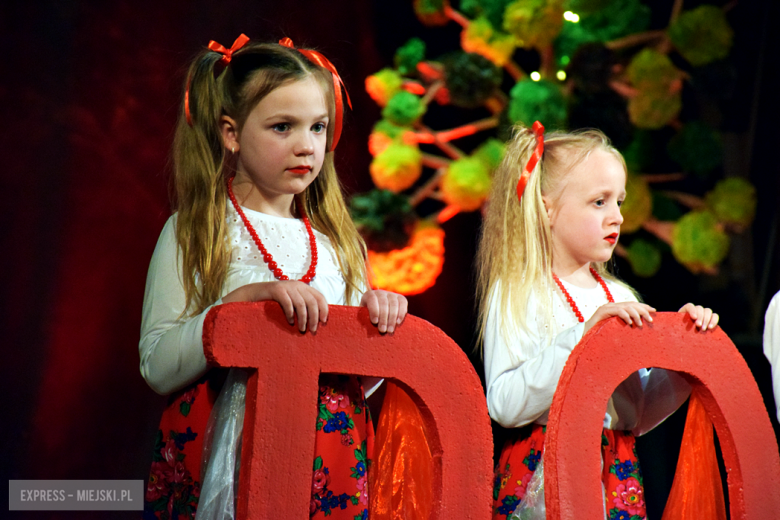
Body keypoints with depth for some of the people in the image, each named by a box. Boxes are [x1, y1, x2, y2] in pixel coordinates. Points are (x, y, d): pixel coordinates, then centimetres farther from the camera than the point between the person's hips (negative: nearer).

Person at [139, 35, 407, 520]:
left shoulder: (340, 244, 11)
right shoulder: (195, 234, -1)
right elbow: (157, 367, -9)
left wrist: (378, 317, -3)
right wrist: (244, 300, -19)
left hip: (331, 465, 4)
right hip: (225, 461, -3)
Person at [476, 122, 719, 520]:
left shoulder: (620, 298, 12)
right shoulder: (517, 295, -7)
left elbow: (638, 416, 15)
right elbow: (505, 405, -20)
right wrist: (582, 335, -23)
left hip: (618, 481, 6)